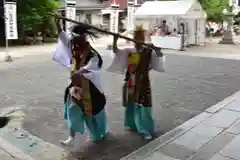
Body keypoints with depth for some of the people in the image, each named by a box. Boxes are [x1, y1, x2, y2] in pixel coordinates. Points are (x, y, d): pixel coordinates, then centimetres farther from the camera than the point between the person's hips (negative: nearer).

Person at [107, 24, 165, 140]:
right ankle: (132, 124, 36)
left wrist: (155, 48, -38)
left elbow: (160, 55, -18)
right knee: (131, 104, 16)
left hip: (143, 83, -3)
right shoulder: (128, 51, 1)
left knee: (143, 105, -3)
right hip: (131, 83, 3)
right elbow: (115, 51, -6)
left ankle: (146, 130, 7)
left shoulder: (148, 52, -5)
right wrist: (115, 40, -23)